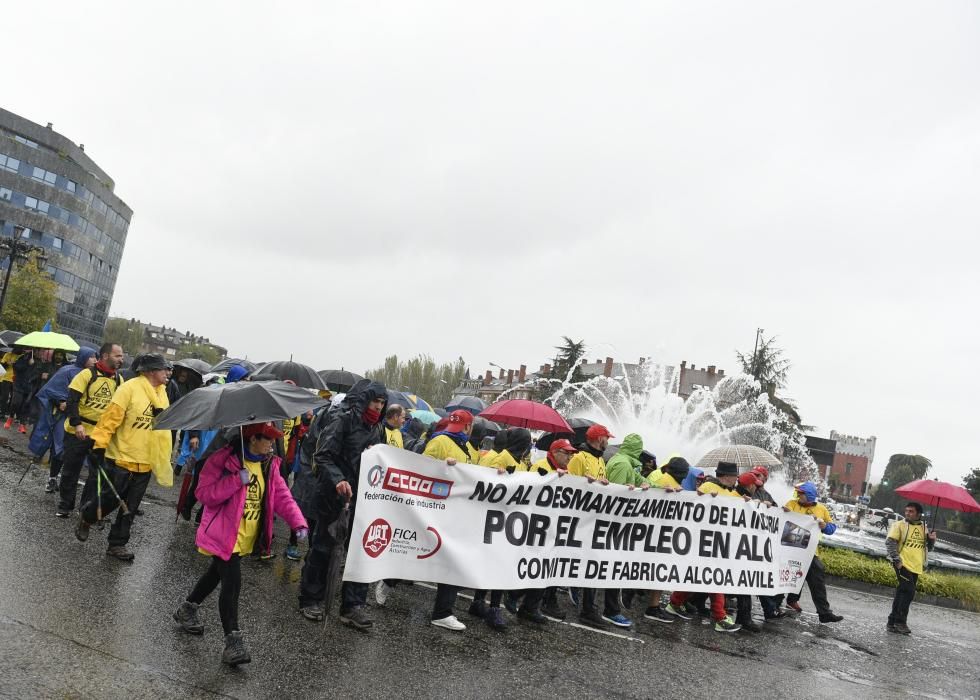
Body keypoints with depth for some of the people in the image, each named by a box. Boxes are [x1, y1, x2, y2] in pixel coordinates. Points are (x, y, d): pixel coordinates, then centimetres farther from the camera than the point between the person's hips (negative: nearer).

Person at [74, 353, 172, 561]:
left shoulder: (162, 393, 8)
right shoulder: (130, 388, -15)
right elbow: (110, 418, -17)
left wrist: (164, 460, 19)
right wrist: (99, 446, -19)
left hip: (146, 464, 6)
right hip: (121, 458, -6)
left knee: (130, 508, 11)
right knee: (109, 499, 5)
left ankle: (117, 544, 23)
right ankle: (86, 516, 36)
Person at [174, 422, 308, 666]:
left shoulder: (269, 465, 3)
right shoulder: (223, 460, -18)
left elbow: (281, 495, -2)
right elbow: (204, 493, -21)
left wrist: (297, 522, -16)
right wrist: (237, 480, -30)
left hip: (247, 538, 8)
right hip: (223, 535, -8)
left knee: (217, 574, 24)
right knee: (232, 584, -13)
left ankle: (187, 610, 48)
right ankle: (233, 641, -5)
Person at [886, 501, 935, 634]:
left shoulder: (924, 528, 14)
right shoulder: (900, 525, -1)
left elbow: (928, 548, 18)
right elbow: (890, 542, -7)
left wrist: (931, 540, -4)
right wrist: (896, 559, -15)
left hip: (916, 567, 5)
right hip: (903, 564, -5)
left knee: (902, 594, 8)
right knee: (909, 591, -14)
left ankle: (892, 623, 14)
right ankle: (900, 622, -3)